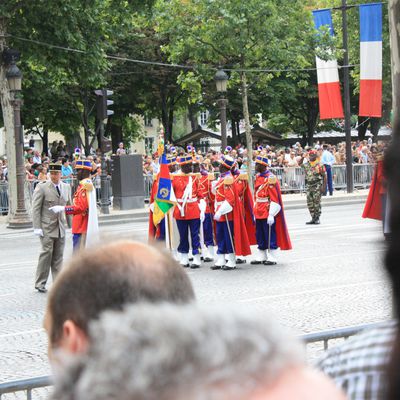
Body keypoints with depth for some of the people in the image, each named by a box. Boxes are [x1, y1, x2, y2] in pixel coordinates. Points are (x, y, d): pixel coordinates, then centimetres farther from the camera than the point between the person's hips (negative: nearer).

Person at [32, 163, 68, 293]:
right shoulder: (42, 187, -5)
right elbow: (36, 208, -6)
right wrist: (37, 227, -12)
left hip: (60, 227, 5)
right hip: (47, 227, -5)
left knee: (58, 256, 5)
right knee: (47, 253, -8)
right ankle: (40, 283, 1)